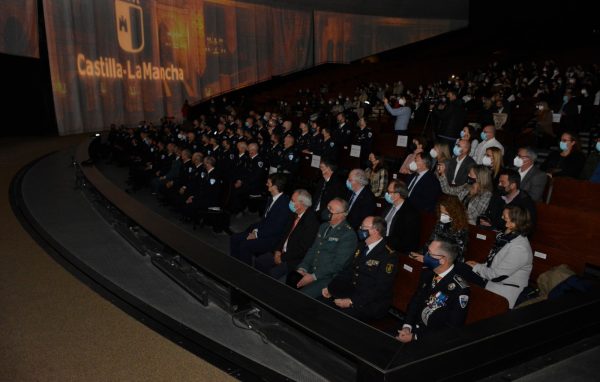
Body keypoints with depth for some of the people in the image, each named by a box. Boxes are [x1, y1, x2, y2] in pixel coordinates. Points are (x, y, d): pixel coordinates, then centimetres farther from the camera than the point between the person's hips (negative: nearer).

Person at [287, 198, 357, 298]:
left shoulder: (348, 234, -12)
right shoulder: (323, 227, 14)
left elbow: (338, 263, -16)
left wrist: (313, 277, -17)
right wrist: (302, 268, -2)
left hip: (328, 278, -7)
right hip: (310, 271, 7)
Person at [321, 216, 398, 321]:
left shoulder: (389, 256, -16)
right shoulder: (362, 246, 10)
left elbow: (380, 289, -21)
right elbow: (348, 270, 13)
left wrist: (352, 301, -25)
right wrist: (330, 289, 0)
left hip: (373, 303, -7)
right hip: (352, 291, 7)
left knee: (343, 312, -30)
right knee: (323, 300, -10)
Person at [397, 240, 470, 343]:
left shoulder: (459, 289, -20)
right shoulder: (427, 273, 0)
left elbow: (452, 329, -17)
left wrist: (414, 336, -17)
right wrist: (407, 326, -6)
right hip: (414, 328, 6)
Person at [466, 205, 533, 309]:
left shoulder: (519, 248, -23)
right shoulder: (507, 237, 6)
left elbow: (497, 275, -20)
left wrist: (477, 267, -6)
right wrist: (480, 265, -2)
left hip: (504, 292, -8)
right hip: (492, 280, 8)